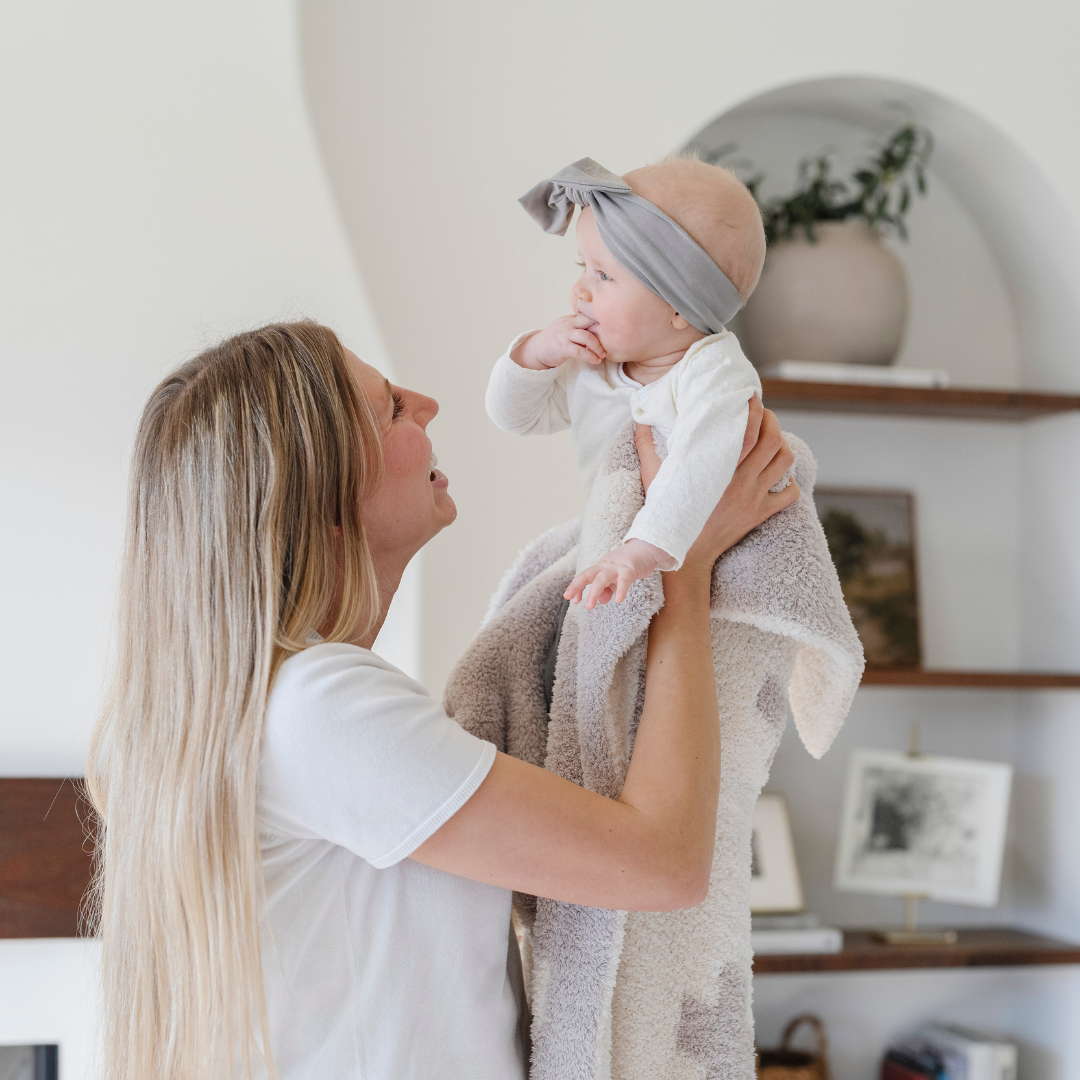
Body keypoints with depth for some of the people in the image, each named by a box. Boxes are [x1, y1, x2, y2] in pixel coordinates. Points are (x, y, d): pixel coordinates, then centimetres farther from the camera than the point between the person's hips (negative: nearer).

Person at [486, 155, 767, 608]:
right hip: (609, 533, 6)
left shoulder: (713, 371, -25)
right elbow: (516, 416, 9)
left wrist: (644, 550, -56)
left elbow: (700, 466, -42)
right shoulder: (591, 363, -2)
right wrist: (537, 352, -11)